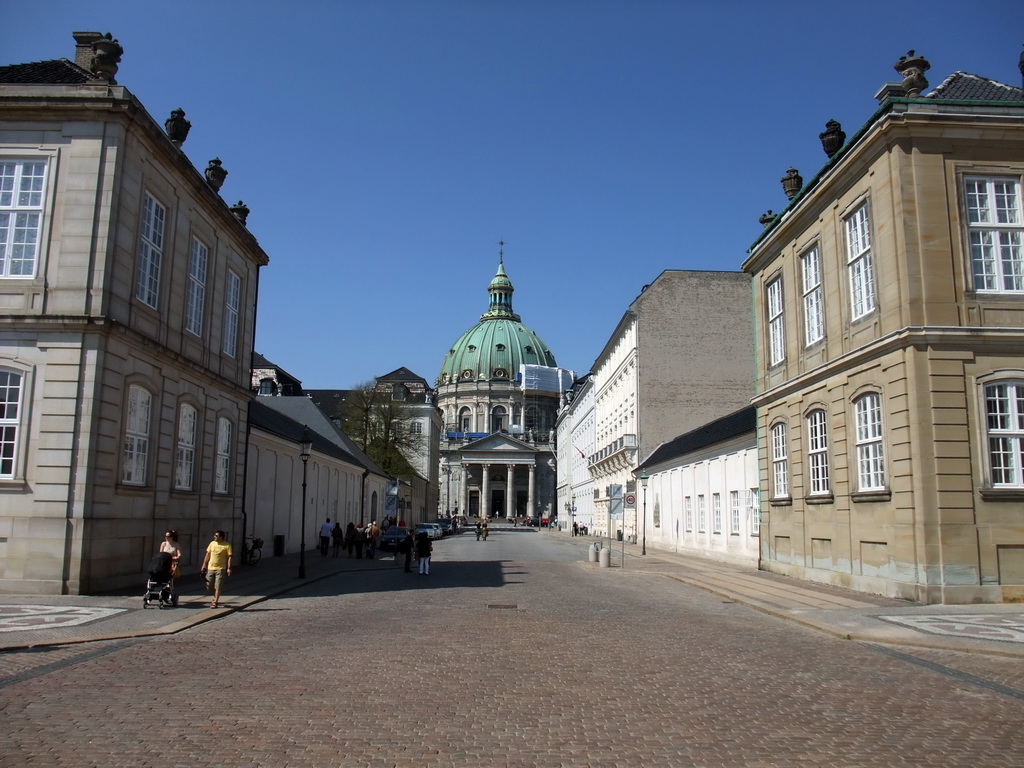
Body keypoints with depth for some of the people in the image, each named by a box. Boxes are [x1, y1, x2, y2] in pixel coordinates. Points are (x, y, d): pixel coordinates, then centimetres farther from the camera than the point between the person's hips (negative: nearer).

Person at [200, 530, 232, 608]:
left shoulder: (227, 545, -8)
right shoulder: (212, 543, 6)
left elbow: (229, 557, -9)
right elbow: (208, 555, 13)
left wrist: (229, 568, -15)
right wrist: (204, 565, 10)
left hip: (220, 568, -5)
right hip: (210, 568, 5)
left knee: (218, 586, -4)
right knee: (209, 586, 9)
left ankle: (215, 602, 4)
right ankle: (216, 598, 32)